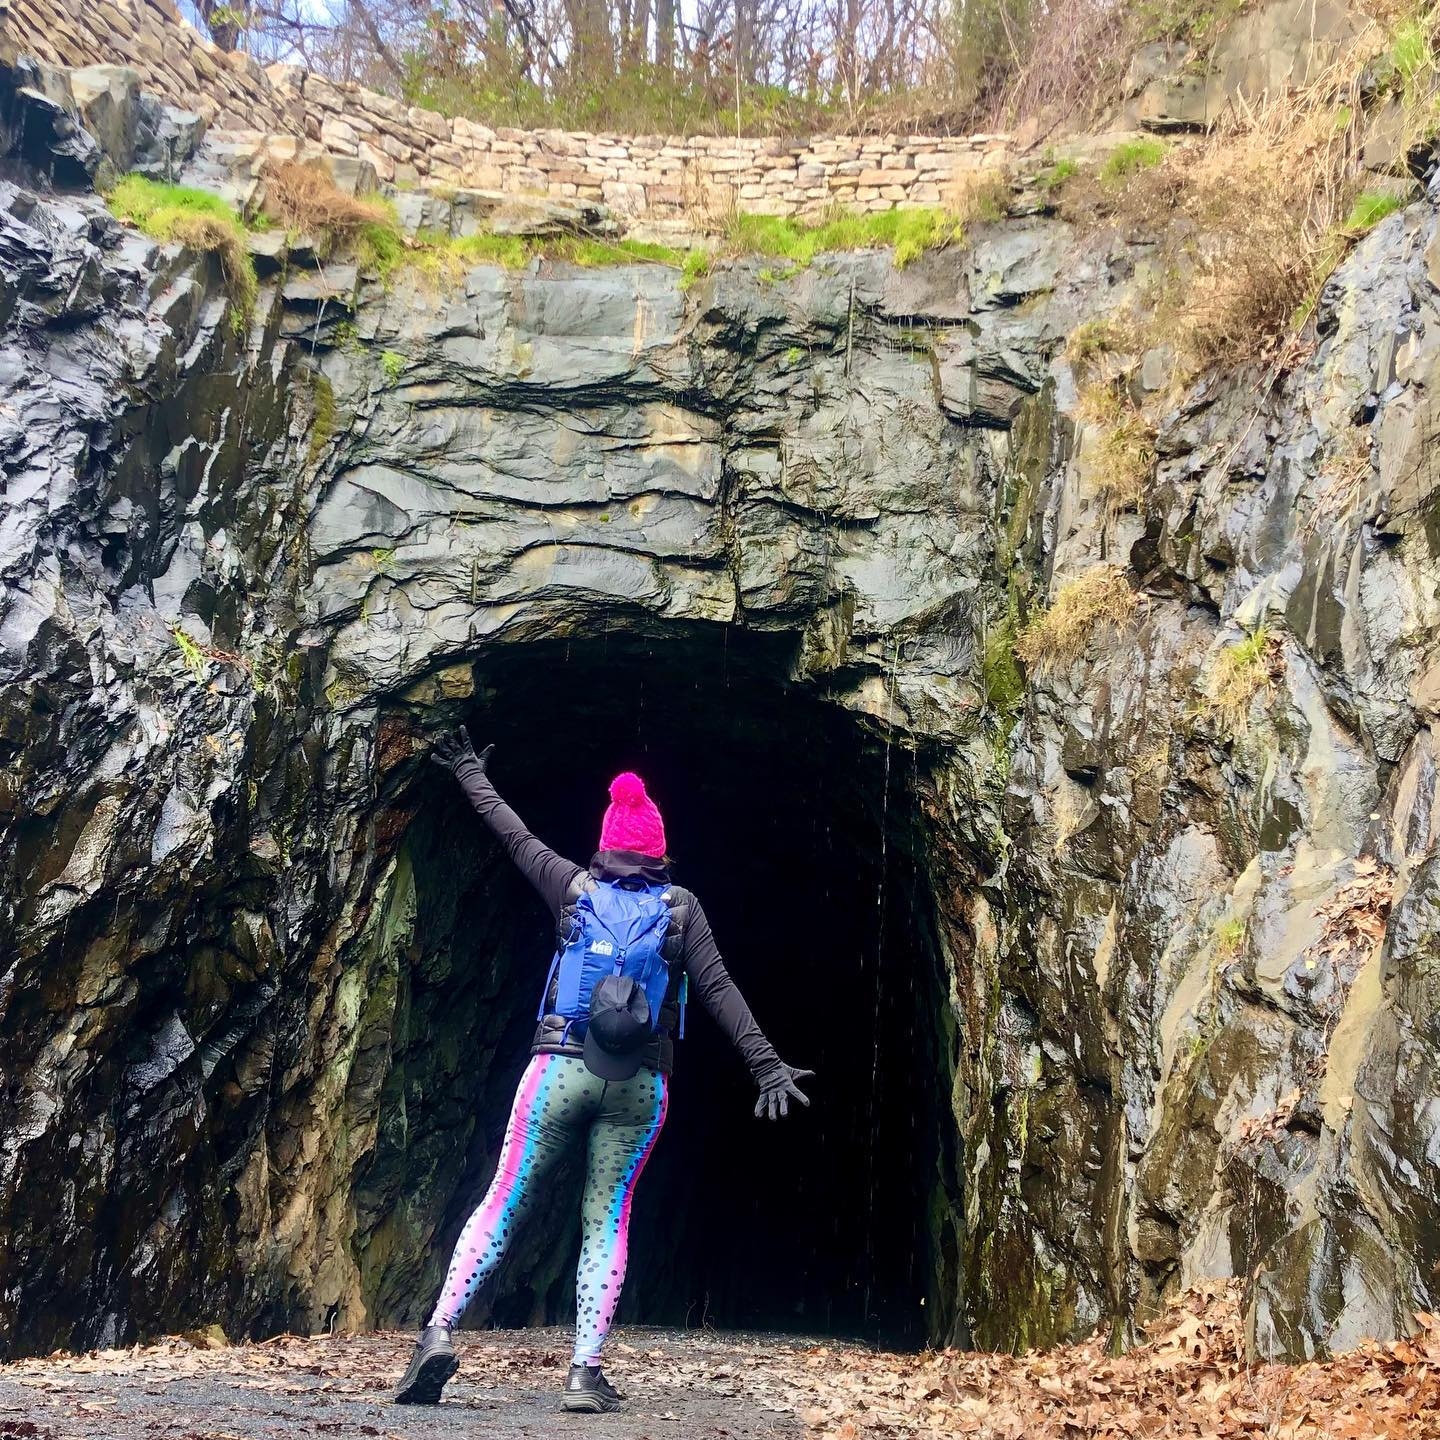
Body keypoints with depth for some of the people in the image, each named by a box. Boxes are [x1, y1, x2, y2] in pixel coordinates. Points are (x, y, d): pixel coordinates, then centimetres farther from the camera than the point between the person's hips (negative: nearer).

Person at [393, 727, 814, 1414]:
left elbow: (516, 838, 20)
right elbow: (719, 990, -3)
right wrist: (766, 1064, -5)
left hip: (562, 1066, 0)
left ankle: (438, 1332, -9)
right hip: (640, 1083, 0)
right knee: (608, 1218, 7)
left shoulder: (575, 887, 8)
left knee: (503, 1203, 5)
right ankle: (586, 1374, -1)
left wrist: (470, 773, 35)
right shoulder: (680, 907, 6)